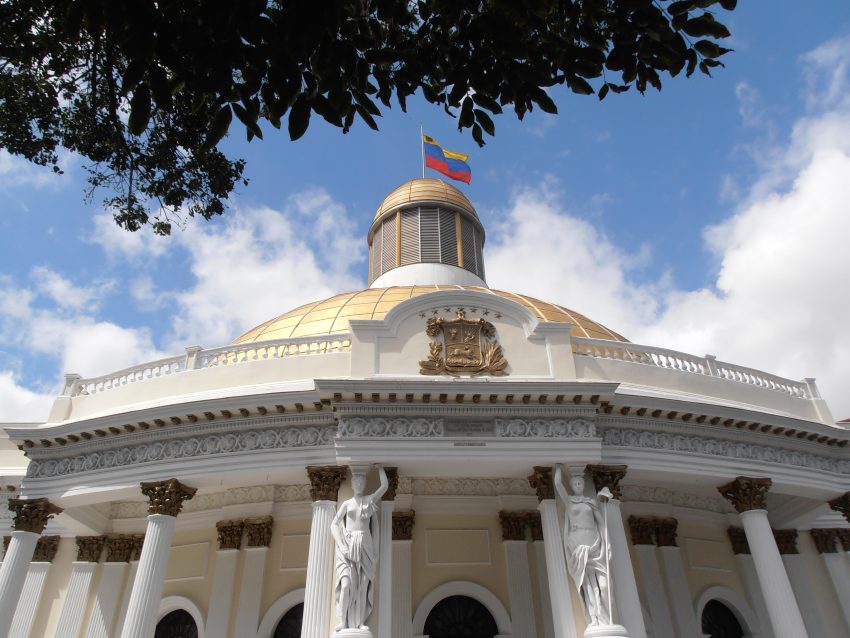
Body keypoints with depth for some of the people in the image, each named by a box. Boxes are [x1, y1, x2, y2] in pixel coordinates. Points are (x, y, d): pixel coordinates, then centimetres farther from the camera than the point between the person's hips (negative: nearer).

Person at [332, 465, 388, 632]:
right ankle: (343, 622, -10)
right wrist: (341, 545, -9)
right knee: (346, 584, -15)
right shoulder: (346, 503, 11)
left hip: (365, 545, 1)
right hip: (347, 545, -1)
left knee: (363, 585, -4)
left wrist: (379, 466, 8)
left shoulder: (370, 499, 11)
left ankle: (360, 622, 1)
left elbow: (385, 485, -2)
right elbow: (334, 525, 5)